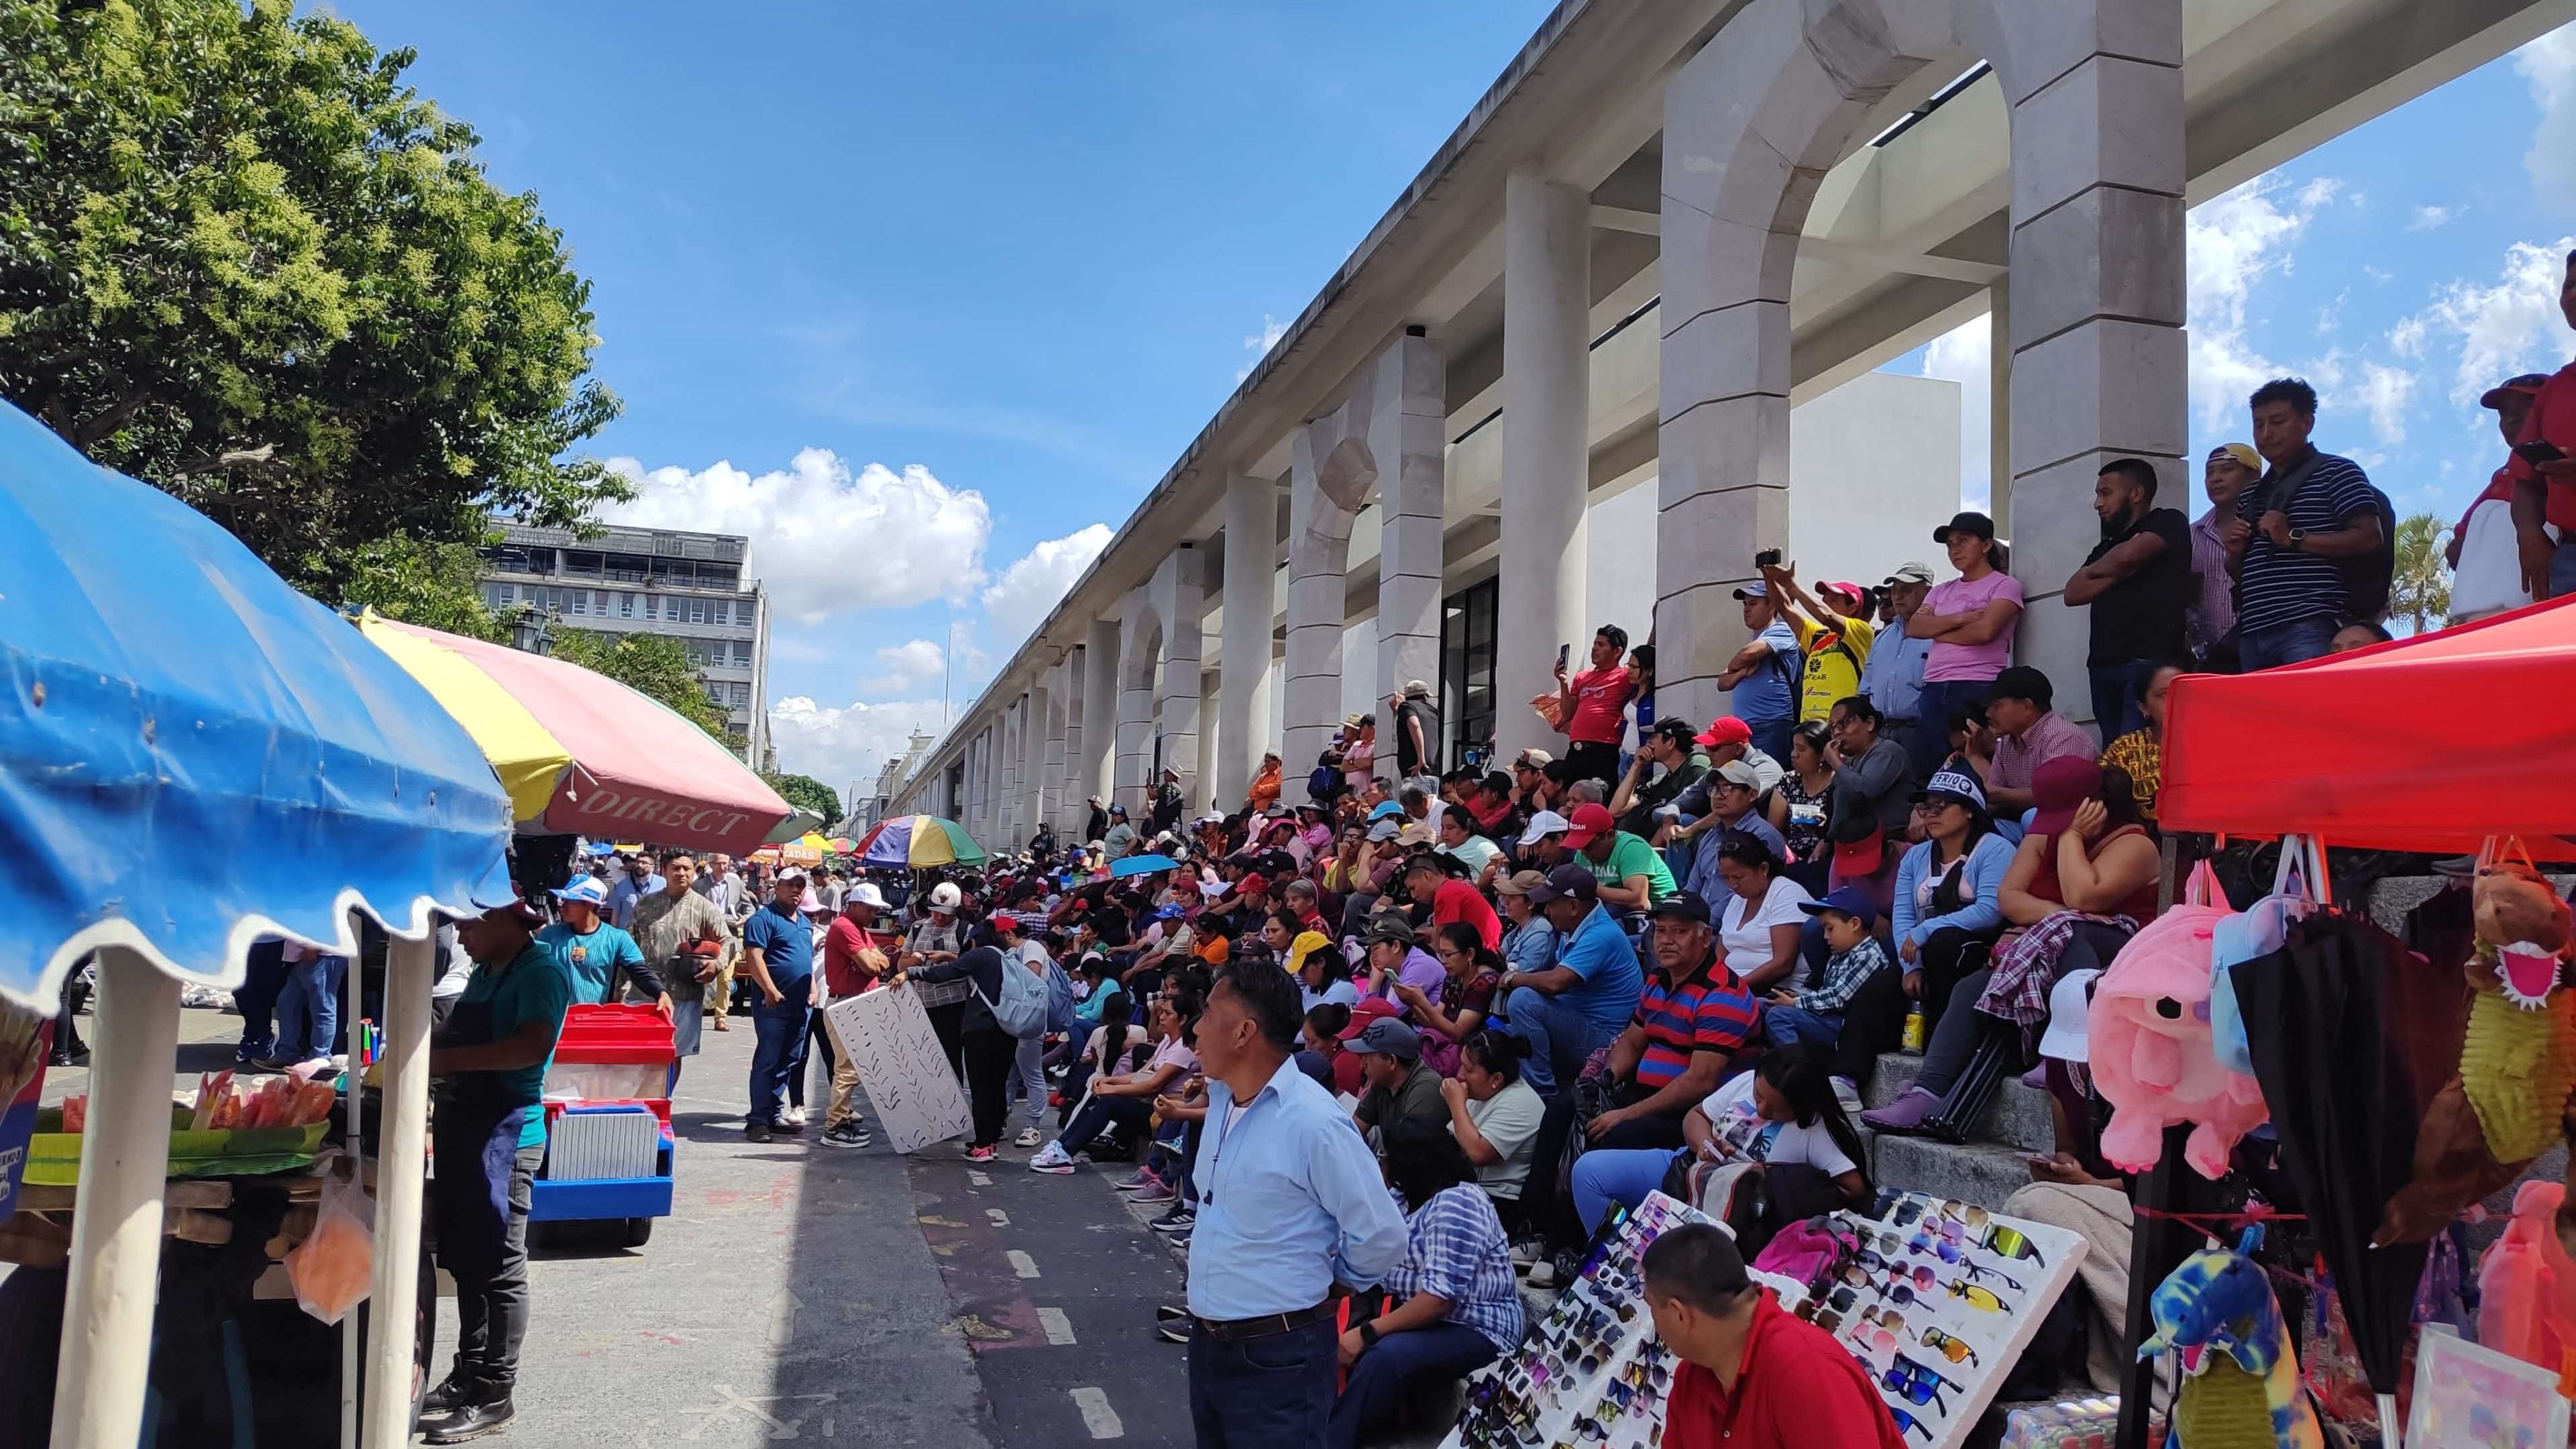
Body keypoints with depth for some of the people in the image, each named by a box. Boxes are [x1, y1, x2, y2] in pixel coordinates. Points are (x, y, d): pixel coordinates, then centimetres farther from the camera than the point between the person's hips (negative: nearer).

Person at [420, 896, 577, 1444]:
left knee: (498, 1268, -1)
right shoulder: (485, 971, 13)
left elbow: (533, 1046, -28)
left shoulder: (542, 970, -15)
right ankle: (468, 1374, 29)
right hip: (462, 1127, 9)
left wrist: (448, 1060, -28)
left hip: (505, 1135, -9)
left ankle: (495, 1394, 8)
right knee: (464, 1261, 17)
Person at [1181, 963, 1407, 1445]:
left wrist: (1324, 1280, -3)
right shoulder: (1221, 1099, 3)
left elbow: (1382, 1239, -18)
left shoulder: (1313, 1121, -23)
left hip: (1276, 1357, -8)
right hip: (1206, 1342, 8)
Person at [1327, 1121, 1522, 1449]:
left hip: (1474, 1331, -9)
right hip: (1423, 1317, 9)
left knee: (1387, 1355, -34)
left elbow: (1440, 1297, -27)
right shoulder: (1410, 1198, 11)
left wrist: (1367, 1333, -27)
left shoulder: (1455, 1205, -20)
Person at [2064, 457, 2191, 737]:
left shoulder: (2168, 522, 7)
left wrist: (2094, 569, 8)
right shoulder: (2105, 548, 27)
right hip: (2103, 666, 7)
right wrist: (2119, 572, -2)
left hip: (2149, 664, -7)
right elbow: (2073, 594, 12)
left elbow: (2129, 555, -13)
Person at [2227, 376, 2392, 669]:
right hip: (2252, 634, 6)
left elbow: (2370, 538, -6)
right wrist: (2236, 552, 8)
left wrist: (2294, 538, -13)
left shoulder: (2335, 472, 7)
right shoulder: (2251, 495, 25)